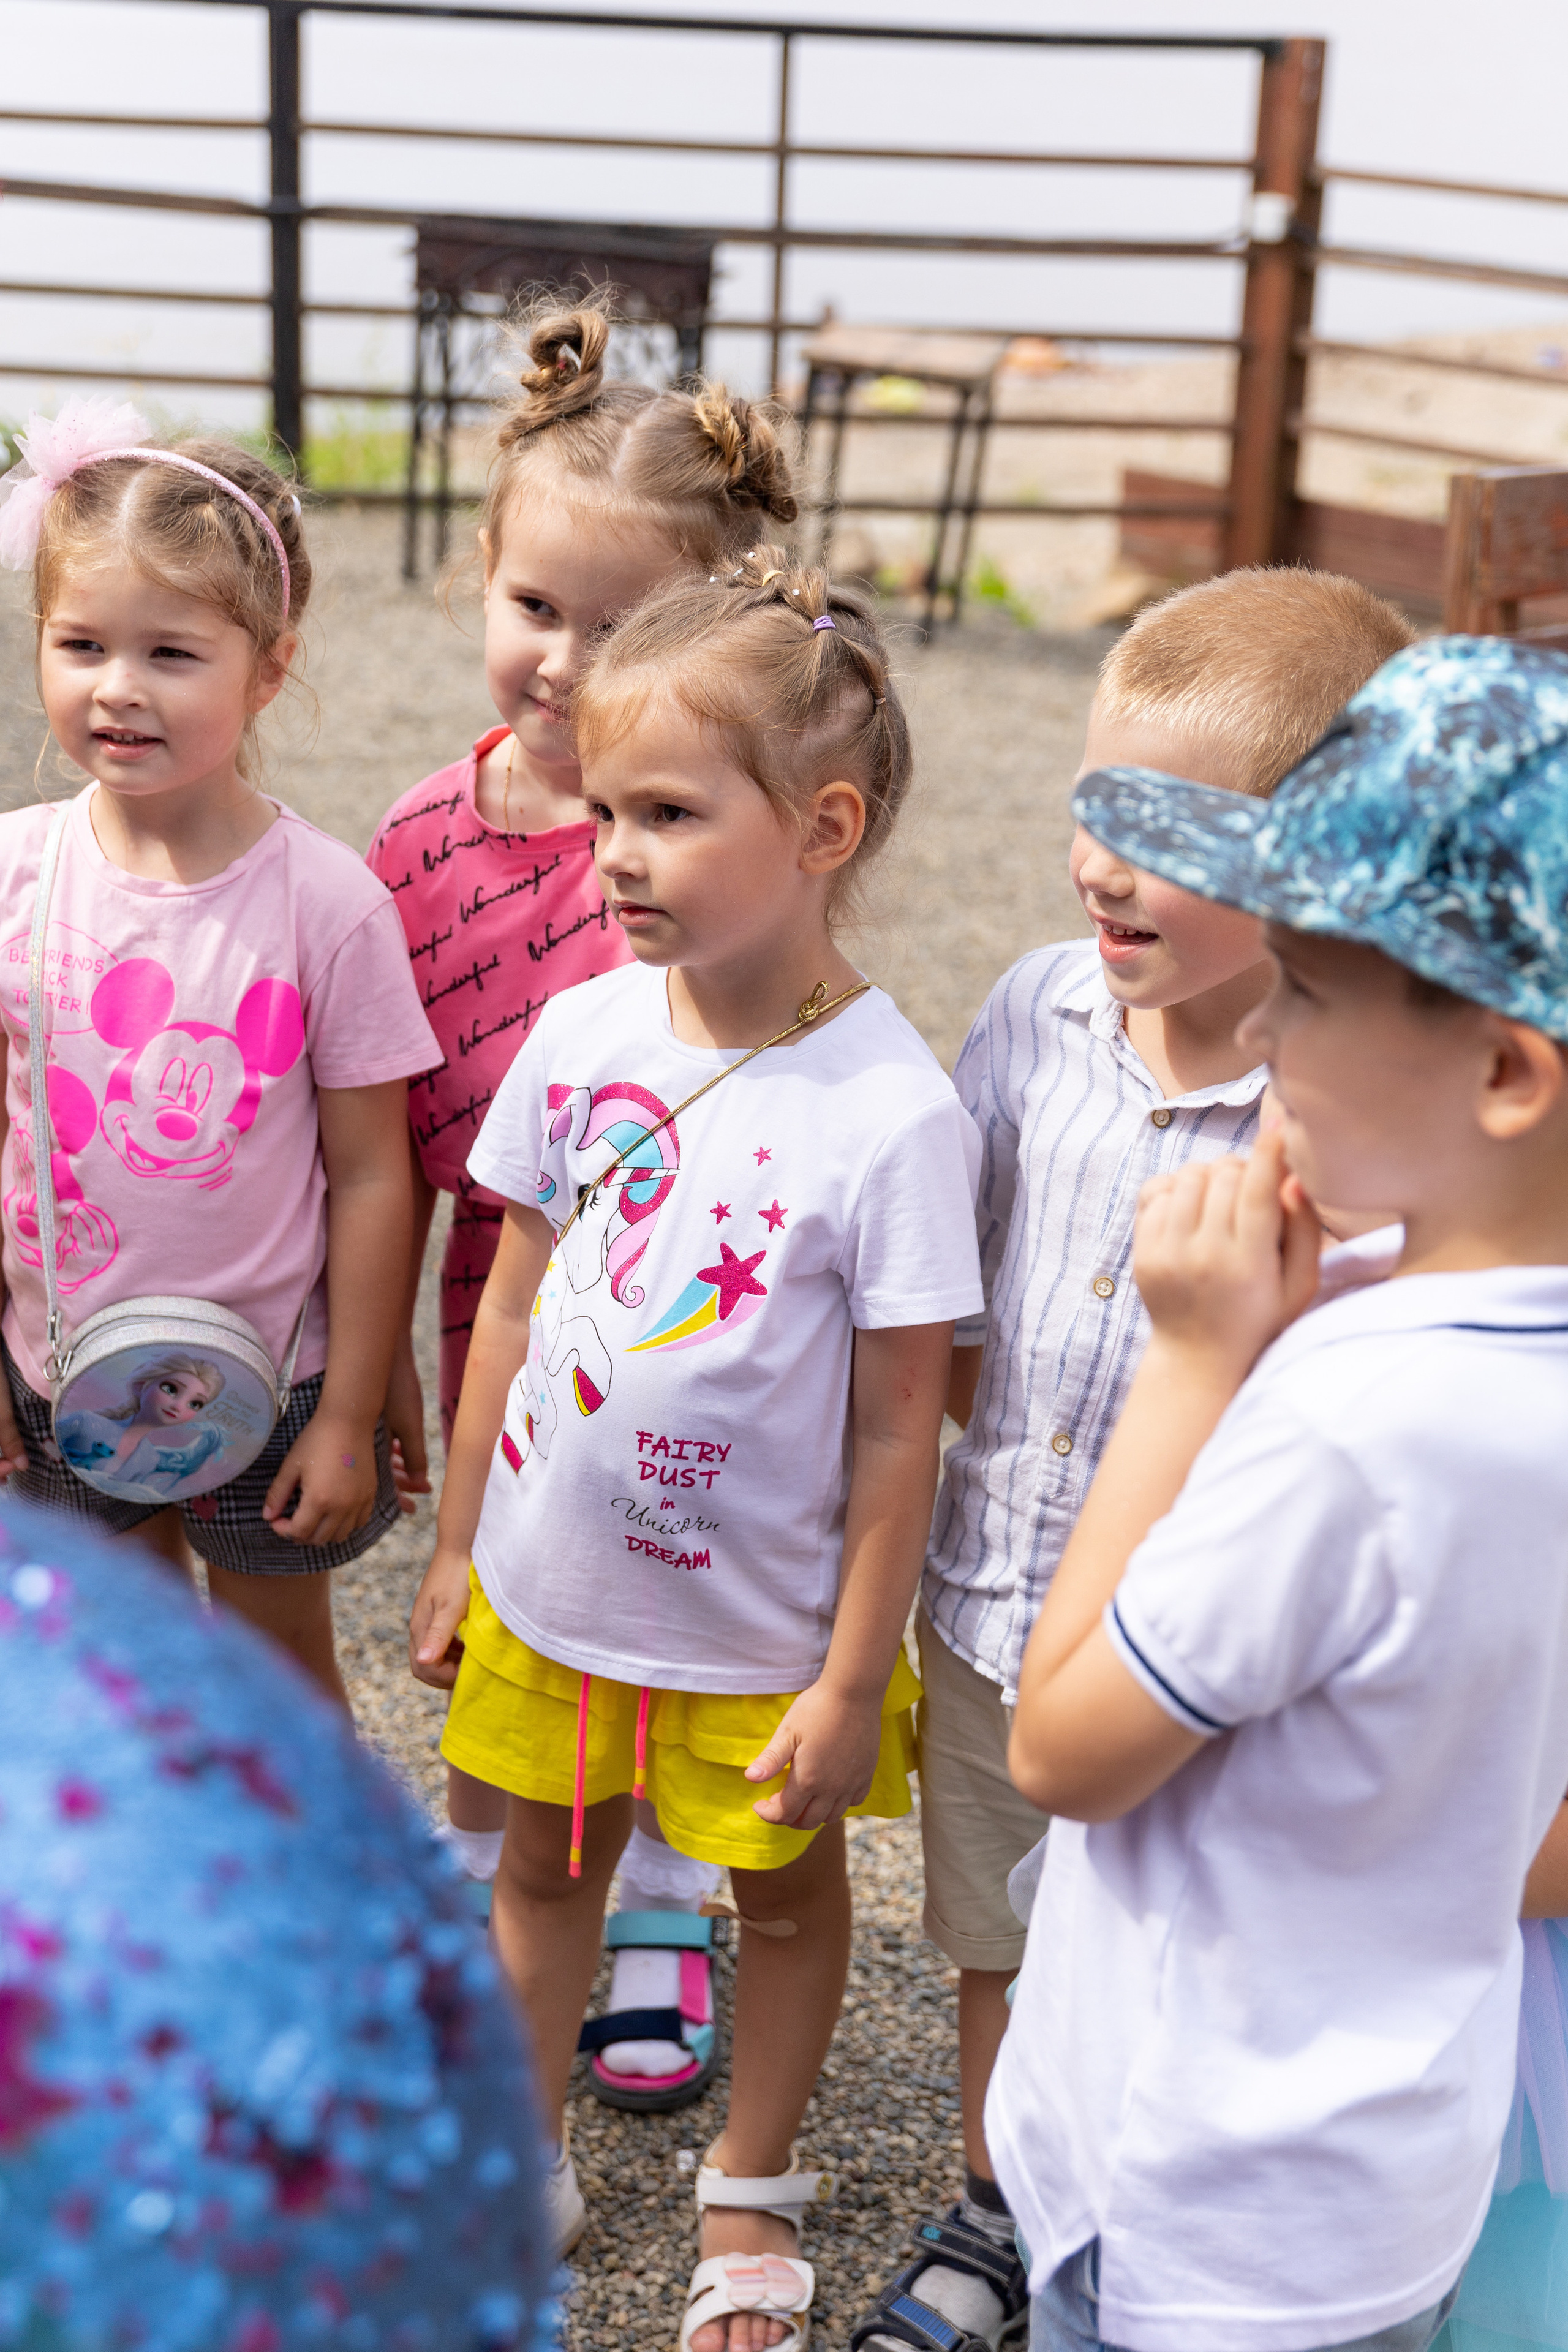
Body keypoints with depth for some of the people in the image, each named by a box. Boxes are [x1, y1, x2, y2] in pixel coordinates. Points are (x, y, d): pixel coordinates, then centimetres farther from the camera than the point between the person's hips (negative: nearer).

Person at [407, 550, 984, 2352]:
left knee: (786, 1897, 19)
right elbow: (512, 1304, 2)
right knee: (541, 1867, 22)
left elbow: (897, 1428, -16)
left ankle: (753, 2186, 45)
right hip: (547, 1594, 4)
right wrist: (455, 1550, 7)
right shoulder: (582, 1032, -10)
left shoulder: (892, 1110, -23)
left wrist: (852, 1687, -11)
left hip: (758, 1630, -4)